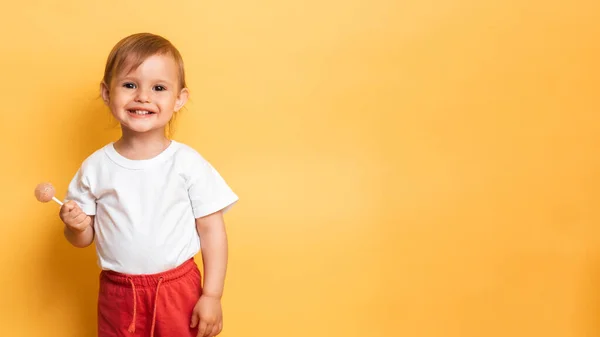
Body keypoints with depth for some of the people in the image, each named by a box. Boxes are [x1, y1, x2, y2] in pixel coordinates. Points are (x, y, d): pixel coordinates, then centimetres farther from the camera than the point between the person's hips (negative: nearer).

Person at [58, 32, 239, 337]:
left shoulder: (189, 163, -10)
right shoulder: (95, 167, -3)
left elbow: (212, 231, -6)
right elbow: (84, 238, 7)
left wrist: (212, 296, -8)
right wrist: (76, 225, -15)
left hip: (179, 289, -2)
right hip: (117, 293, 2)